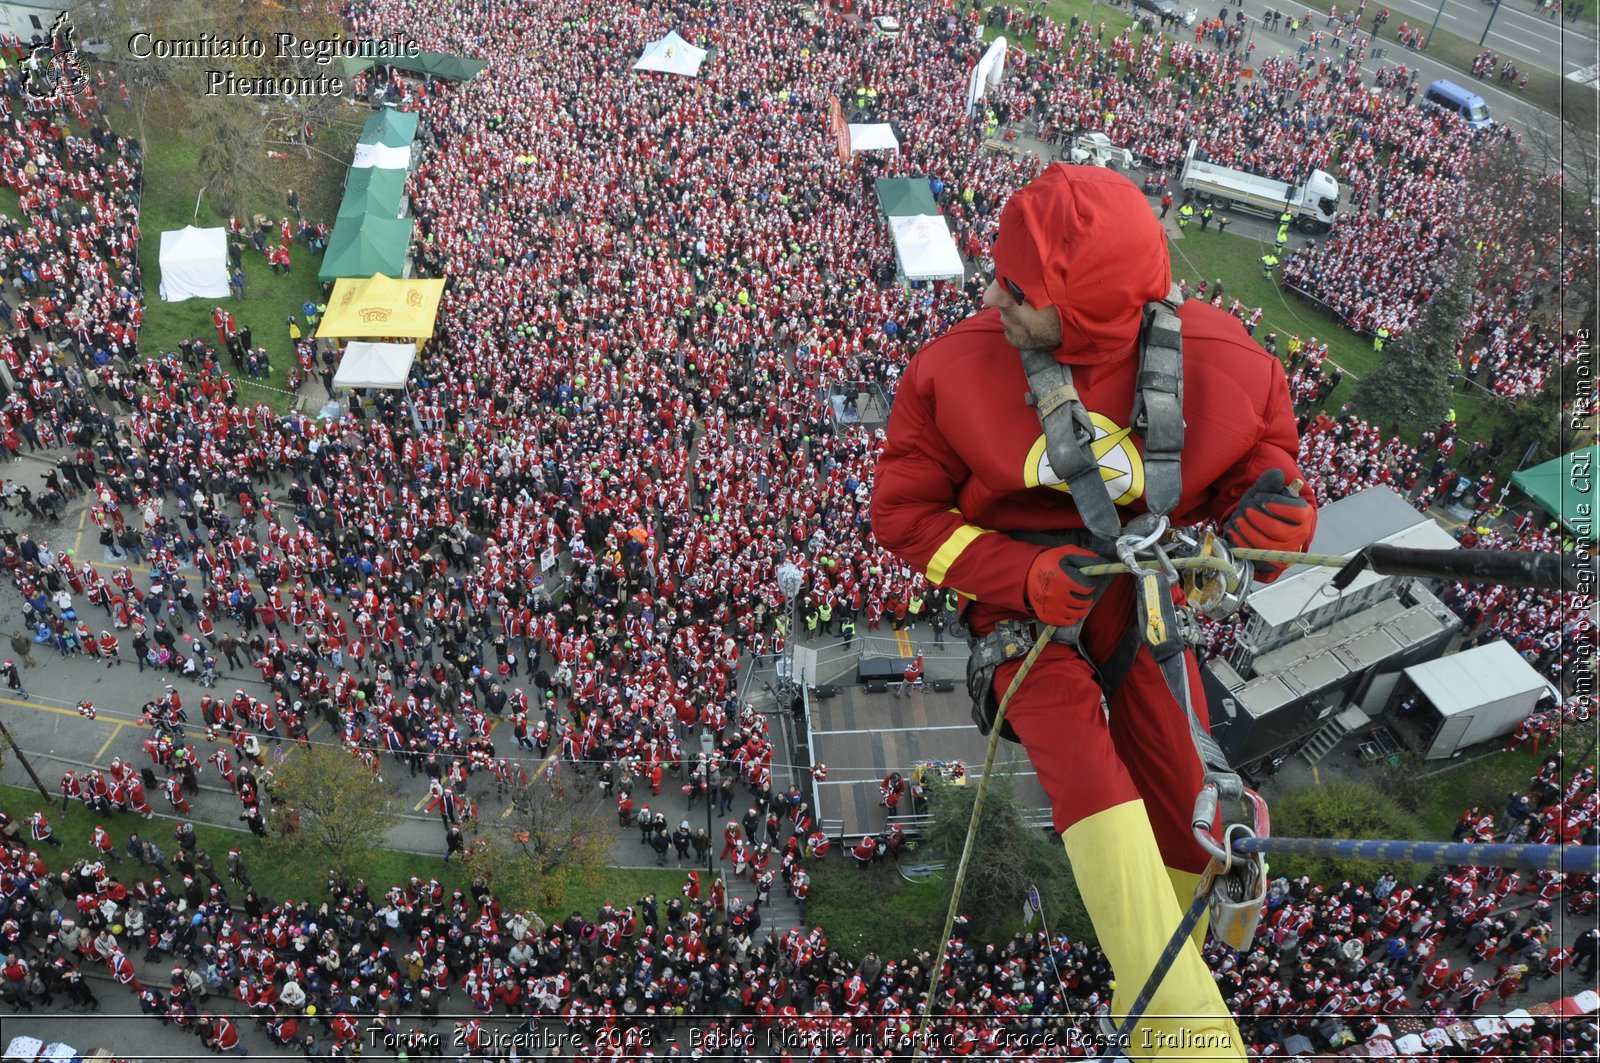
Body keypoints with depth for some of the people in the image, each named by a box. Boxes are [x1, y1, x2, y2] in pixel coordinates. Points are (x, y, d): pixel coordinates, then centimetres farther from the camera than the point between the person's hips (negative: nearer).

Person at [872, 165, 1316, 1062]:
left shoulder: (1215, 362, -16)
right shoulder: (956, 368, -19)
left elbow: (1262, 441, 5)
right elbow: (905, 512, -9)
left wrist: (1270, 500, -21)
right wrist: (1023, 577, -24)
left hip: (1139, 585, 2)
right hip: (1021, 594, -1)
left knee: (1181, 798, -1)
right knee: (1086, 769, -25)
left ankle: (1158, 978, 33)